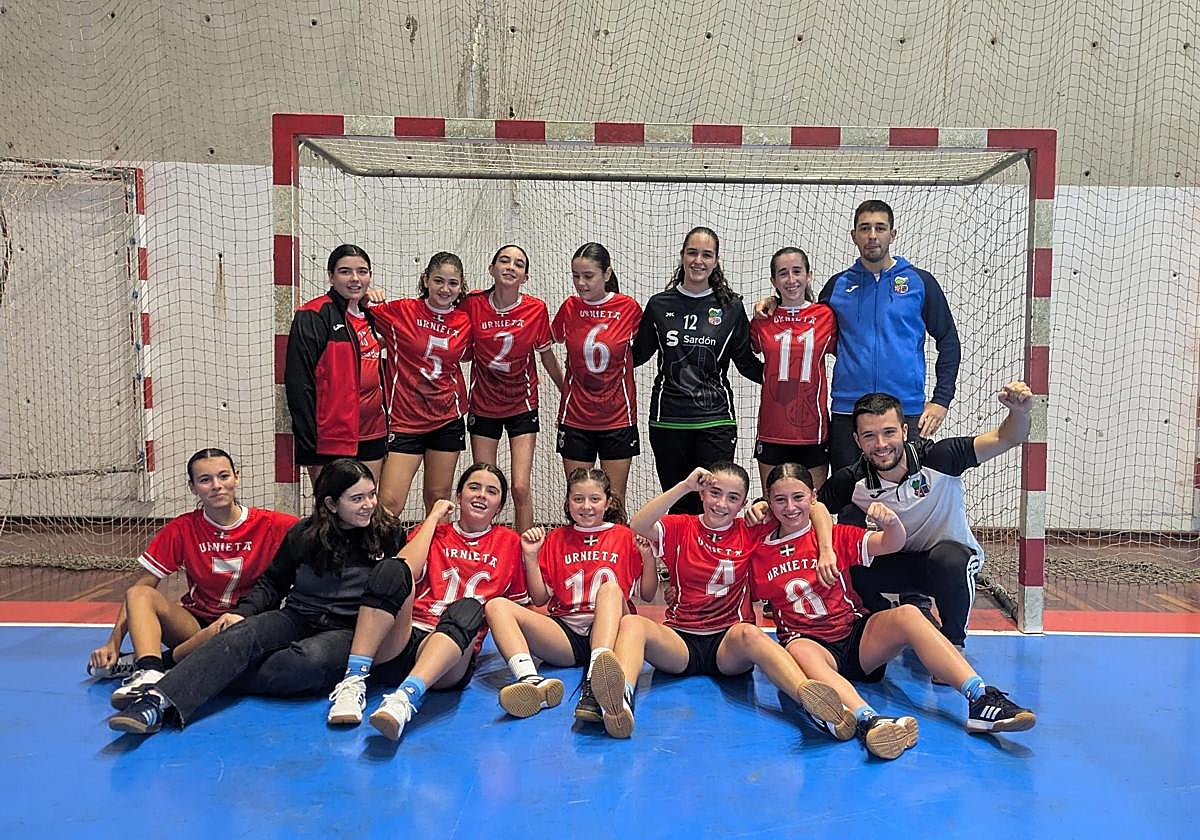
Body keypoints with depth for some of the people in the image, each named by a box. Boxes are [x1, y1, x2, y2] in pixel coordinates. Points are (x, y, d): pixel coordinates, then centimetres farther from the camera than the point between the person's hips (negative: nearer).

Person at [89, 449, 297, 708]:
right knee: (140, 595, -22)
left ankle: (140, 661, -20)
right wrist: (114, 642, -11)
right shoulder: (182, 529, -2)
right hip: (194, 624, 3)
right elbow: (141, 587, -1)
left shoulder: (273, 526, -8)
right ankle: (149, 674, -42)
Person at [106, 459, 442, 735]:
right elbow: (273, 582, 16)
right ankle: (157, 702, -47)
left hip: (348, 631, -2)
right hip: (297, 619, 2)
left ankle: (212, 679, -25)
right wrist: (245, 611, 0)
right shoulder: (304, 534, 7)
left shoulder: (388, 533, 5)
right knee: (241, 635, -31)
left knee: (311, 660, -37)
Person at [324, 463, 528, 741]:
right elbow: (408, 571, 1)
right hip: (395, 646, 1)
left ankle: (405, 698, -55)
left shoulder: (509, 542, 22)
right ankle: (353, 681, -34)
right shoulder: (434, 533, 23)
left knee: (469, 607, -35)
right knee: (394, 569, -27)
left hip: (451, 658, -1)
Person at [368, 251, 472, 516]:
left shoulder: (464, 322, 3)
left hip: (447, 418, 3)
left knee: (438, 498, 12)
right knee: (389, 504, -7)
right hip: (404, 419, -3)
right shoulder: (400, 310, -6)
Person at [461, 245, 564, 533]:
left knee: (521, 488, -7)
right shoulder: (473, 304, -10)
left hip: (522, 405, -1)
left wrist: (568, 393, 9)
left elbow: (547, 356, 3)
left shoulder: (536, 309, -10)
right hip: (483, 404, 1)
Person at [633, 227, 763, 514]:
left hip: (716, 420, -1)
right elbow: (637, 355, 14)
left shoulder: (731, 307, 3)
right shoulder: (659, 305, 5)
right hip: (668, 420, 1)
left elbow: (746, 362, 8)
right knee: (679, 506, 9)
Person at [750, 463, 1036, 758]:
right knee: (799, 650, -39)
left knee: (907, 614, -28)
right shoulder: (760, 555, 6)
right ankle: (869, 721, -63)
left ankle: (982, 701, -38)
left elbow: (892, 544, -8)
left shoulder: (837, 536, 6)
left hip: (858, 636, 2)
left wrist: (890, 521, -29)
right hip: (812, 645, -2)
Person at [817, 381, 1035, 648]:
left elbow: (1006, 439, -25)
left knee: (949, 558, -38)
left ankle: (954, 641, -6)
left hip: (953, 558, -3)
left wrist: (1019, 412, -46)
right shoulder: (852, 481, -19)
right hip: (897, 564, 3)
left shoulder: (936, 458, -24)